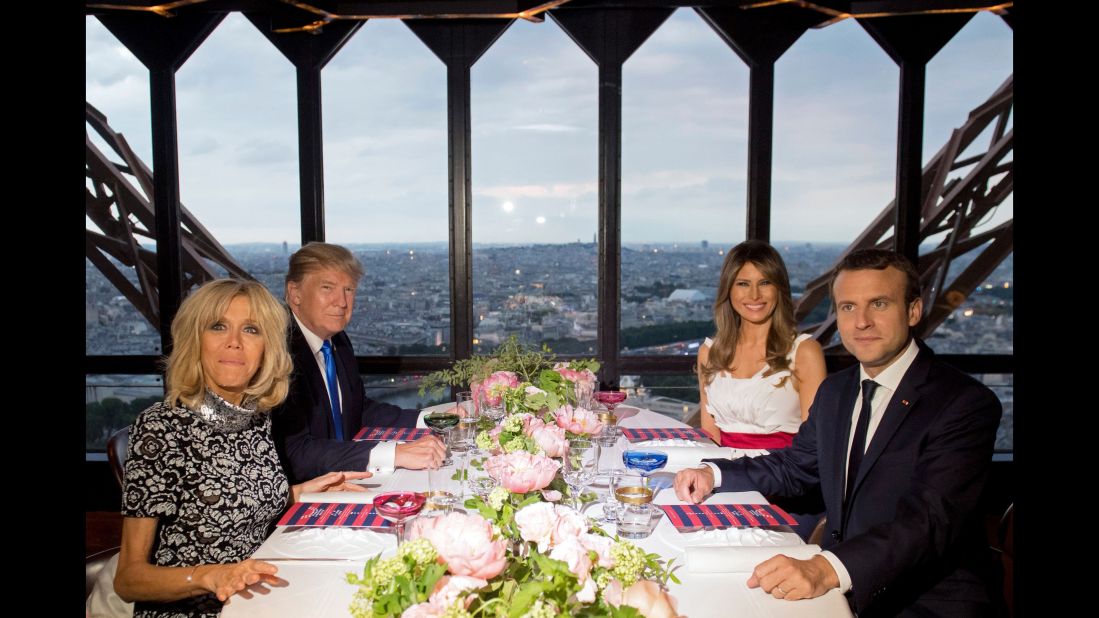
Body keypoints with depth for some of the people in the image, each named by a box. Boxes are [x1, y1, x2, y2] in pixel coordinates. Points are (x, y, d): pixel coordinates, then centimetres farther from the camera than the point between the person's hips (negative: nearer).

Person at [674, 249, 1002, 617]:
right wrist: (714, 473, 3)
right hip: (839, 587, 6)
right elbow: (794, 467, 21)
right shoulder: (834, 392, 9)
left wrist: (828, 569, -42)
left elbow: (930, 520, -27)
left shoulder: (967, 404, -14)